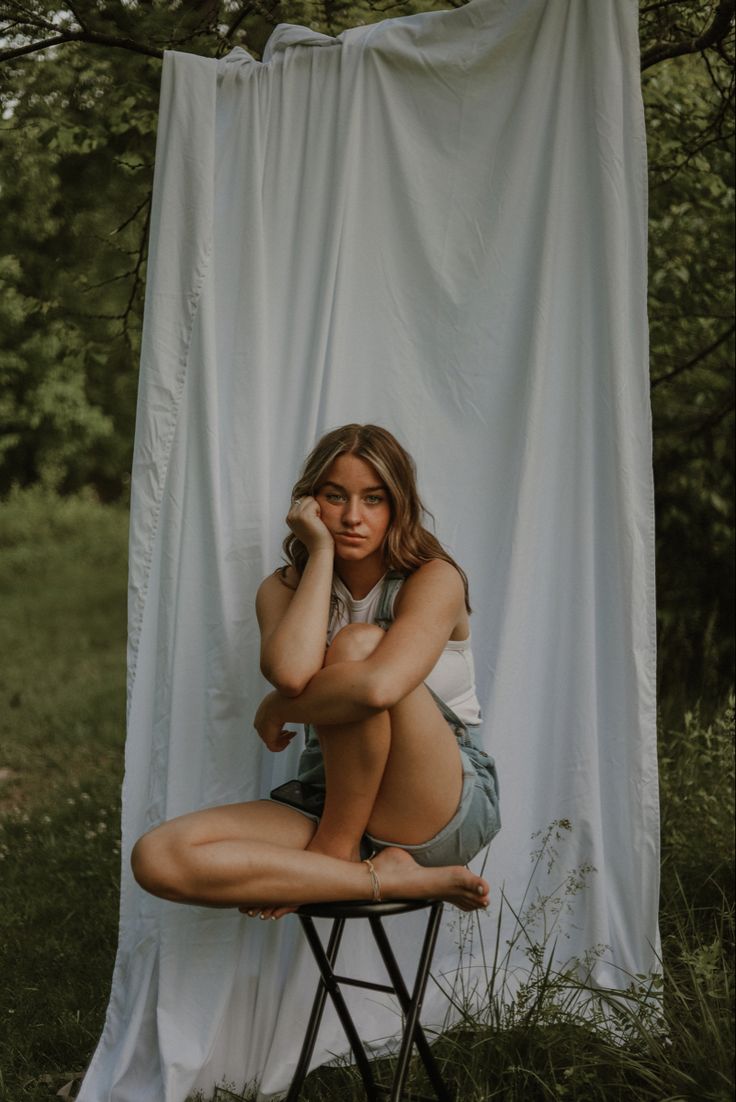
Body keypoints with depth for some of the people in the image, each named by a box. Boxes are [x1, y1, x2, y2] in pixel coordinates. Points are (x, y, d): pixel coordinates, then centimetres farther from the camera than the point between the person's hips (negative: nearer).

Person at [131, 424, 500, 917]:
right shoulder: (284, 589, 4)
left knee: (358, 642, -28)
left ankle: (333, 856, -15)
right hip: (333, 801, 5)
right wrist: (321, 551, -14)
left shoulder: (434, 580, -9)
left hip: (447, 808, -4)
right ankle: (391, 878, -21)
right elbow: (290, 670, -23)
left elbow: (377, 686, -32)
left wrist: (278, 709, -15)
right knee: (157, 857, -19)